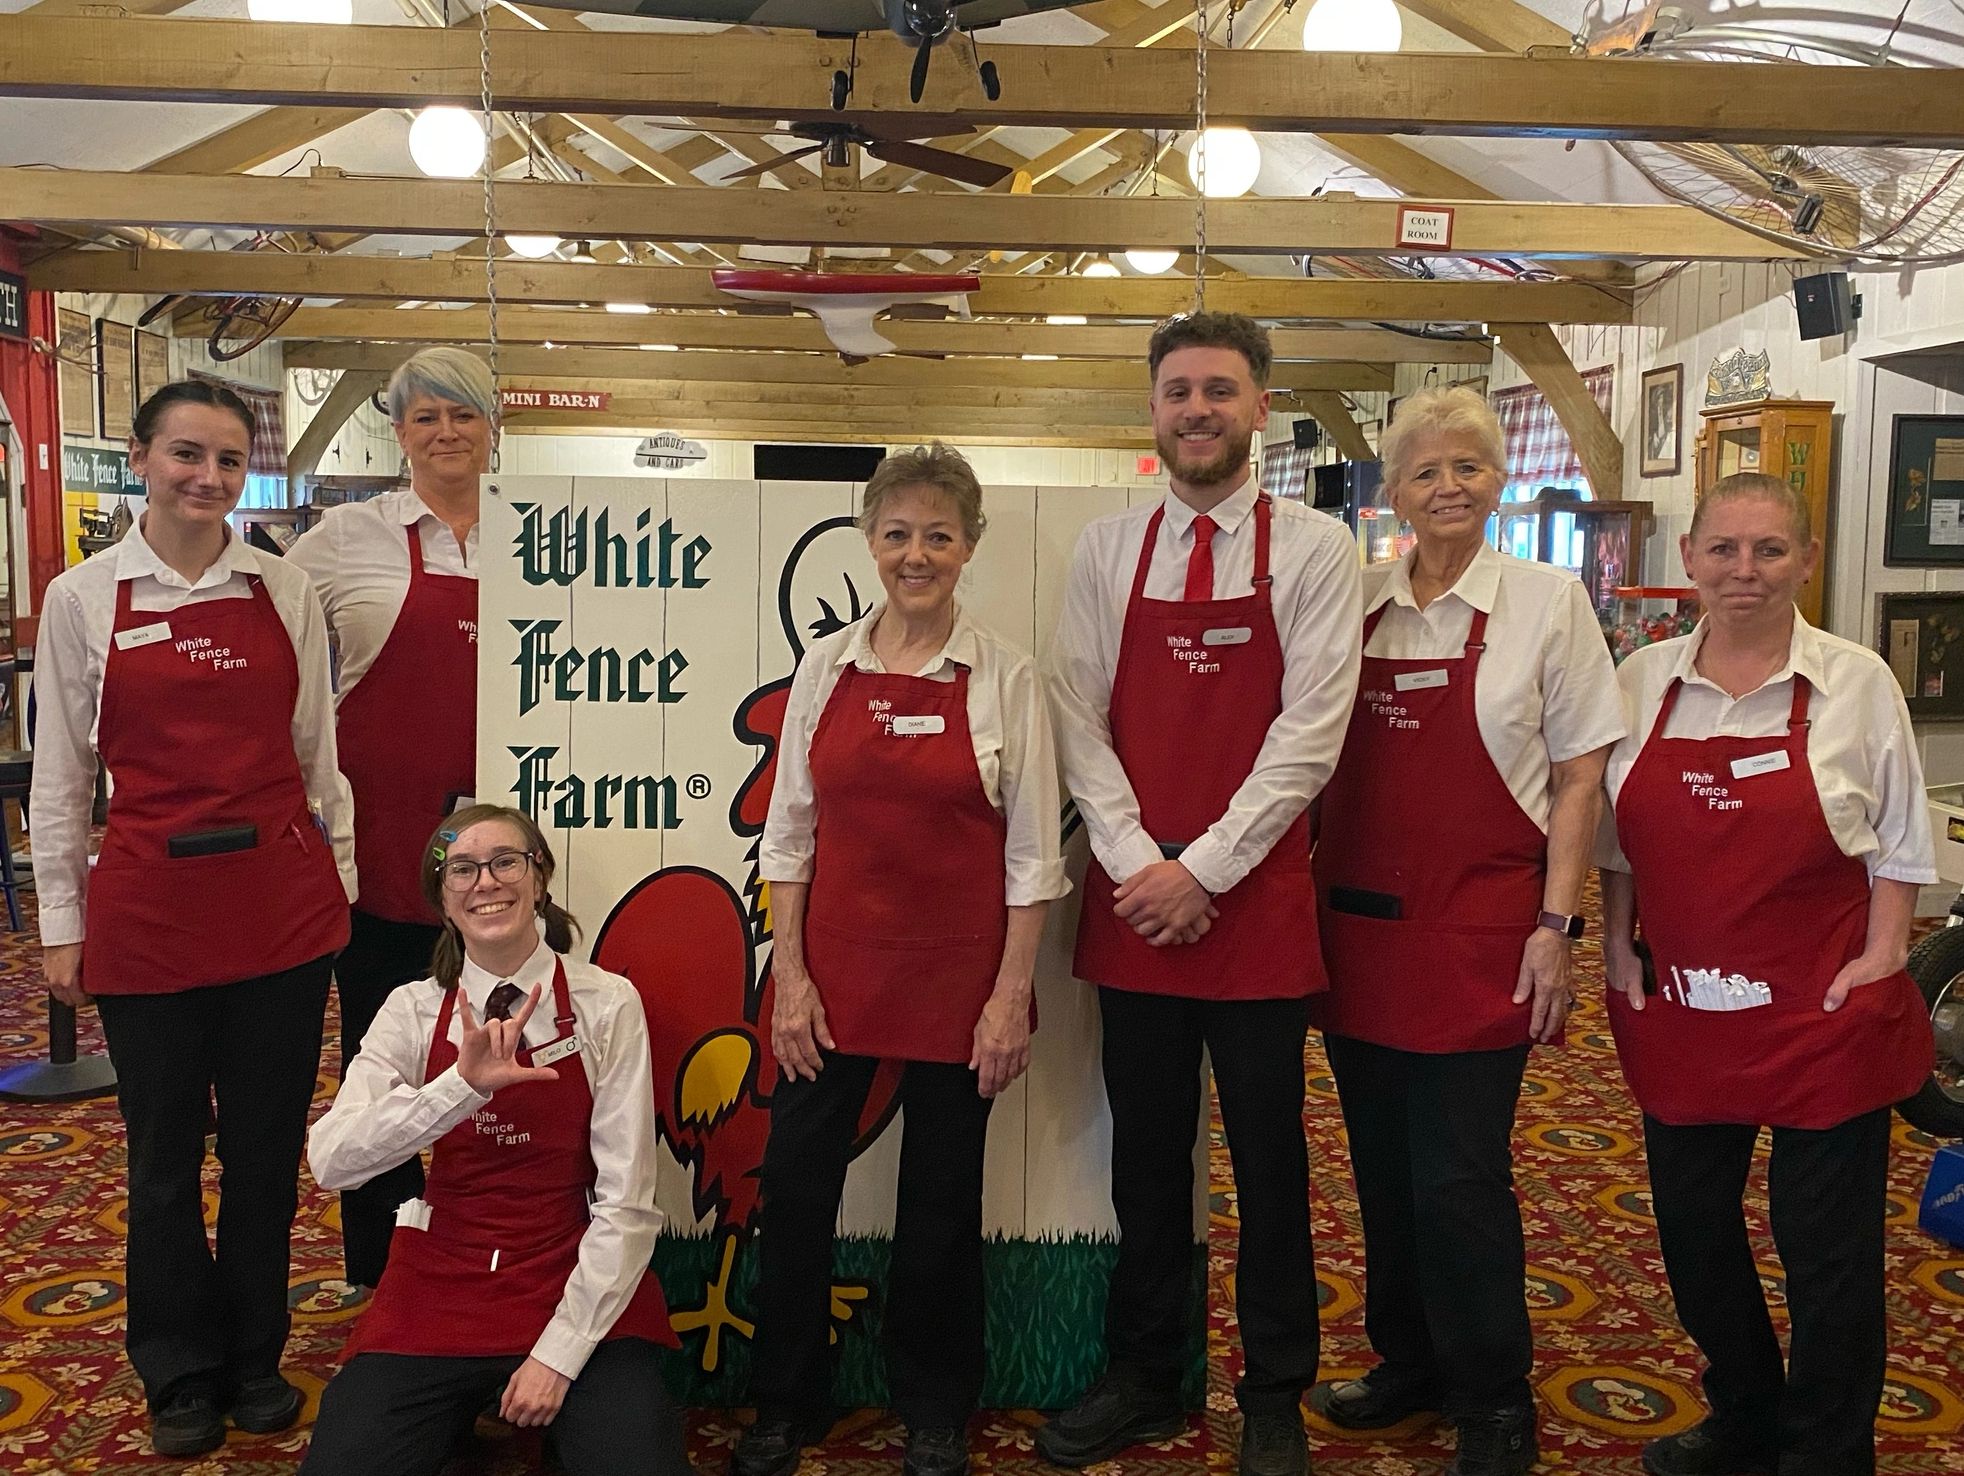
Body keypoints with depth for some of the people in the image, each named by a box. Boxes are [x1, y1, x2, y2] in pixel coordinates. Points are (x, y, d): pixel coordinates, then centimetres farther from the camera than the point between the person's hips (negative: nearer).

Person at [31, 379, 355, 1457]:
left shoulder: (285, 591, 4)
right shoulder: (81, 600, 0)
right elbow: (59, 773, 4)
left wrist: (340, 875, 9)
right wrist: (61, 921, 4)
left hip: (283, 902, 1)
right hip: (147, 910, -1)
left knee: (269, 1145, 11)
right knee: (165, 1156, 11)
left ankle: (255, 1357, 31)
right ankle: (181, 1376, 30)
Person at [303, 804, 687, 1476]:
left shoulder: (606, 1004, -7)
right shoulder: (413, 1011, 1)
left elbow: (626, 1202, -8)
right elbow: (331, 1161, -15)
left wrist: (560, 1353, -14)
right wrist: (464, 1083, -29)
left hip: (580, 1285, -2)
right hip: (439, 1287, 2)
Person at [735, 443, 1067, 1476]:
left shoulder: (1004, 676, -3)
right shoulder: (826, 666, 3)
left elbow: (1031, 851, -3)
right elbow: (789, 832, 4)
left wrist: (1012, 994, -7)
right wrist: (791, 977, -2)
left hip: (957, 970, -2)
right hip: (836, 963, 2)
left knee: (941, 1199, 10)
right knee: (796, 1187, 6)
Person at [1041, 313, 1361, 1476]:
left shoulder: (1314, 550, -2)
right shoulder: (1108, 551, 7)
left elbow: (1310, 732, -9)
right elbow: (1079, 721, 2)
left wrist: (1204, 869, -13)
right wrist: (1139, 865, -8)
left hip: (1257, 900, -2)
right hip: (1132, 900, 3)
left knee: (1269, 1159, 9)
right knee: (1147, 1153, 14)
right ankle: (1144, 1379, 31)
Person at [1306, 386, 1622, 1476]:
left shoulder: (1547, 601, -2)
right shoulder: (1354, 604, 7)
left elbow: (1579, 776, -2)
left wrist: (1555, 924, -8)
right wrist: (1309, 910, 7)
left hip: (1478, 931, -4)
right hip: (1357, 926, 4)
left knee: (1460, 1176, 0)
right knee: (1382, 1167, 13)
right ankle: (1408, 1361, 32)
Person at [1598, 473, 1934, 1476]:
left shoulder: (1856, 682, -4)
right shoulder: (1643, 680, 3)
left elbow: (1897, 844, 2)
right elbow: (1615, 837, 11)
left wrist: (1881, 959, -7)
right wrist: (1617, 943, 3)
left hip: (1821, 1011, -3)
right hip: (1679, 1008, 4)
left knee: (1826, 1244, 5)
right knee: (1692, 1225, 15)